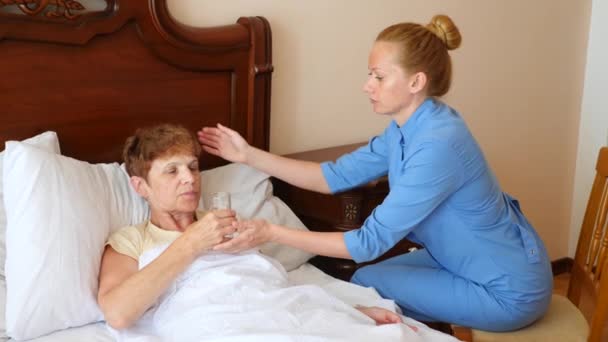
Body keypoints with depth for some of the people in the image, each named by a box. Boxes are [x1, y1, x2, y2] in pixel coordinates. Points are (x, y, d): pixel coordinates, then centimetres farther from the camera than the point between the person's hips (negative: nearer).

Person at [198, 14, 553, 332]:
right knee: (369, 279, 11)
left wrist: (271, 232, -28)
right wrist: (249, 155, -5)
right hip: (476, 262, 8)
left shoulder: (437, 145, -31)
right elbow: (337, 176, 0)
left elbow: (371, 242, -29)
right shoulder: (406, 127, -2)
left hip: (509, 289, -8)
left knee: (368, 284, -4)